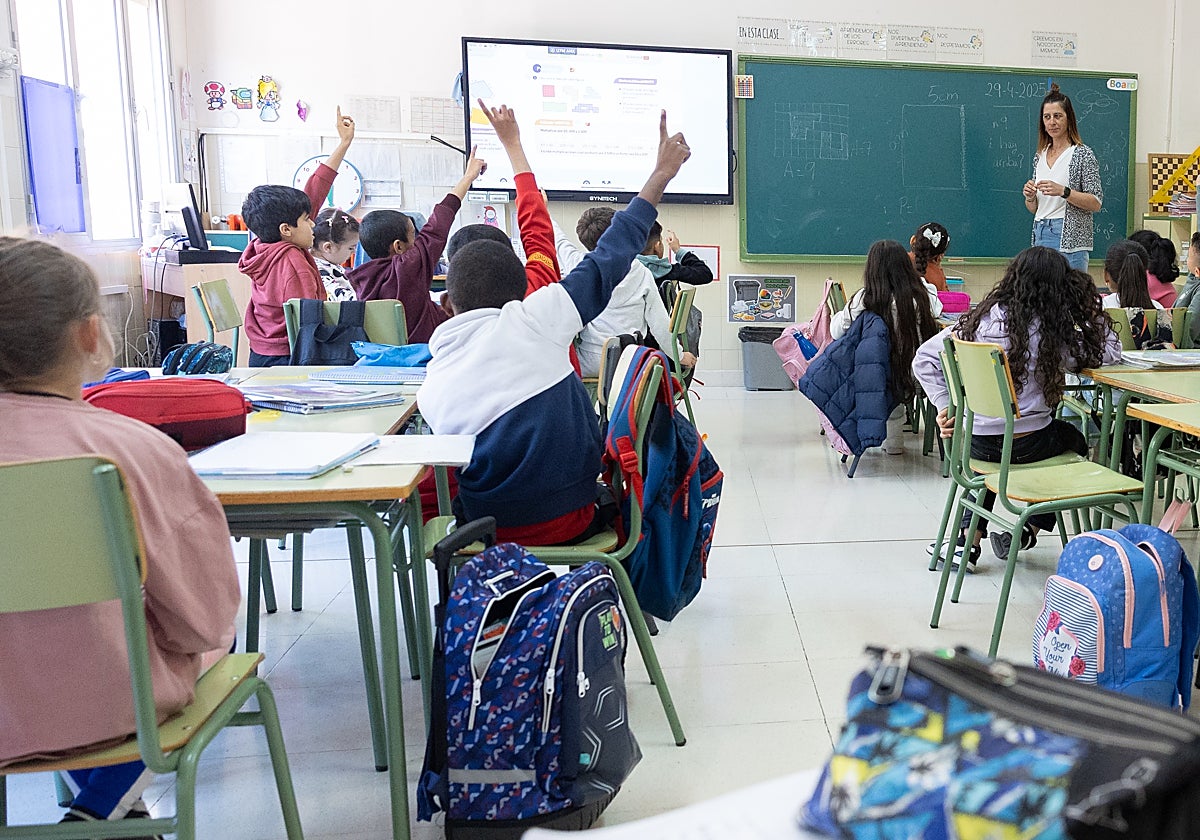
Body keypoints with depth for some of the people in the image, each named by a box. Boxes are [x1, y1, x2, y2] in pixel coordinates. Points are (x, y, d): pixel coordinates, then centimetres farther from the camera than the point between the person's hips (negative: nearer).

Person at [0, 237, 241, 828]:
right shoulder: (135, 448, -24)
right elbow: (205, 618, -16)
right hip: (102, 709, -4)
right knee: (217, 636, 22)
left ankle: (94, 802, 36)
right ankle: (103, 810, 17)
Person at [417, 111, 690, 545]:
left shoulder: (429, 392, -2)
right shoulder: (531, 321, -13)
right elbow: (607, 261, -5)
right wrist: (660, 174, 6)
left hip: (491, 532, 3)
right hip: (571, 521, -3)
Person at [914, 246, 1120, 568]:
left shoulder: (981, 319, -4)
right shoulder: (1053, 331, -11)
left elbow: (924, 358, -4)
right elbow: (1109, 354, 1)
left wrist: (945, 406, 0)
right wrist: (1092, 311, 9)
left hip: (976, 442, 3)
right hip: (1027, 445, -2)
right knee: (1074, 439, 31)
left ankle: (969, 538, 27)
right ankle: (1027, 532, 25)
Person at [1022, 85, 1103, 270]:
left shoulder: (1082, 154, -4)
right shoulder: (1040, 156, 13)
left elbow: (1096, 203, -9)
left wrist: (1063, 191, -20)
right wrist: (1030, 197, -4)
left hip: (1070, 241, -6)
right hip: (1040, 237, 6)